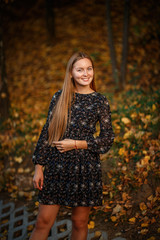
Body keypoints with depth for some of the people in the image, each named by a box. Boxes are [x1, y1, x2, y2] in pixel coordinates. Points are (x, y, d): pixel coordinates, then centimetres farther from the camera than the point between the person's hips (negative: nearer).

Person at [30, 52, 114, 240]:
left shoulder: (100, 102, 2)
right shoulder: (59, 97, 5)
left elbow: (108, 140, 1)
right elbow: (47, 132, 7)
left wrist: (76, 144, -10)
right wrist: (38, 167, 3)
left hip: (86, 168, 0)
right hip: (56, 167, 1)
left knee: (79, 222, 9)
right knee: (43, 221, 2)